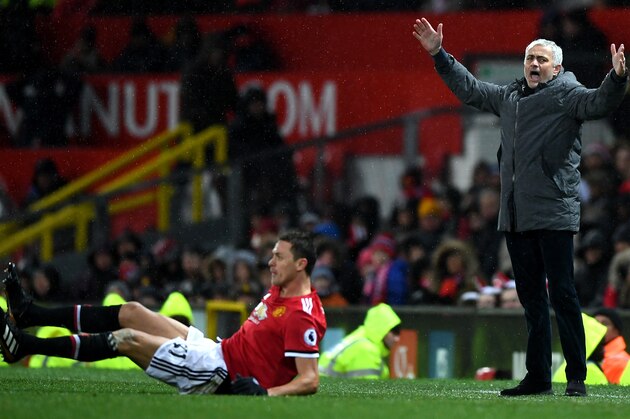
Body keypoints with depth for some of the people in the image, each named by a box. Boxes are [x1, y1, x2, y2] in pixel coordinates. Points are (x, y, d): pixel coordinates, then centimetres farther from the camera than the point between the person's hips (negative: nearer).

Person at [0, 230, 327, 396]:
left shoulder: (302, 316, -19)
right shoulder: (278, 293, 11)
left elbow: (310, 380, -25)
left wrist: (264, 393, -35)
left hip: (225, 376, -10)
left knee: (126, 338, -11)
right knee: (130, 313, 9)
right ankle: (28, 314, 18)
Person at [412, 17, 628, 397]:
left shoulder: (566, 94, -2)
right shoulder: (510, 97, 18)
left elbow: (598, 103, -20)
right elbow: (468, 88, 31)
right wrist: (439, 55, 32)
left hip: (554, 214, -7)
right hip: (516, 216, 7)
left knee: (562, 294, -8)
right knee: (531, 297, 11)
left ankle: (577, 377, -7)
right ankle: (537, 377, 16)